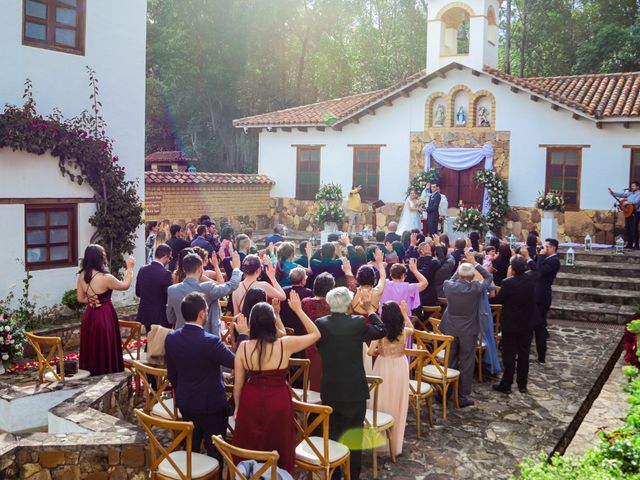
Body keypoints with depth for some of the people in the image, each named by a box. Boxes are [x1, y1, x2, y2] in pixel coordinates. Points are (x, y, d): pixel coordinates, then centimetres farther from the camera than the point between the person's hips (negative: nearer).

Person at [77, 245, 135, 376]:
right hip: (105, 317, -7)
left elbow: (81, 298, 9)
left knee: (92, 350, 18)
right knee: (105, 351, 5)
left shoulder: (82, 276, -2)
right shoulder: (105, 278, -22)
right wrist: (130, 268, 4)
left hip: (89, 316, 7)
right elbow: (125, 285, -6)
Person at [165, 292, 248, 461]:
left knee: (190, 449, 25)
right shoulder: (210, 341, -28)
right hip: (211, 405, -6)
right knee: (214, 451, 12)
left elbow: (171, 374, 4)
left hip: (185, 403, 6)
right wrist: (243, 334, -7)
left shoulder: (171, 338, -7)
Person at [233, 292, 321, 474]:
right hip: (277, 403, -1)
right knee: (277, 452, 19)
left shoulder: (243, 347, -11)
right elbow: (315, 334, 0)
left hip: (250, 402, 2)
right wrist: (298, 309, 1)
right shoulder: (285, 344, -15)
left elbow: (238, 383, -2)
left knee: (248, 456, 19)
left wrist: (237, 407, 14)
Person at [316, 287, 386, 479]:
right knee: (354, 436, 9)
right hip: (355, 390, -2)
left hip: (330, 390, 2)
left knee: (332, 435, 14)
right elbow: (381, 331, 6)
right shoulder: (358, 323, -12)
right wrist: (370, 309, 17)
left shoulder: (320, 324, -9)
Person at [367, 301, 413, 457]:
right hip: (400, 367, 1)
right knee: (397, 404, 11)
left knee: (381, 403, 10)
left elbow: (370, 352, -14)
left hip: (383, 367, -1)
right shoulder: (404, 331, -8)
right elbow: (412, 329, 17)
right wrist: (405, 314, 17)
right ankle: (395, 443, 19)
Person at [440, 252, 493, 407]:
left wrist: (459, 270, 11)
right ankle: (464, 397, 12)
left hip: (450, 329, 3)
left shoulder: (449, 286, -12)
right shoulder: (476, 288, -17)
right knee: (467, 363, 7)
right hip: (468, 331, -3)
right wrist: (475, 263, 4)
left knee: (449, 362, 15)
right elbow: (489, 277, 2)